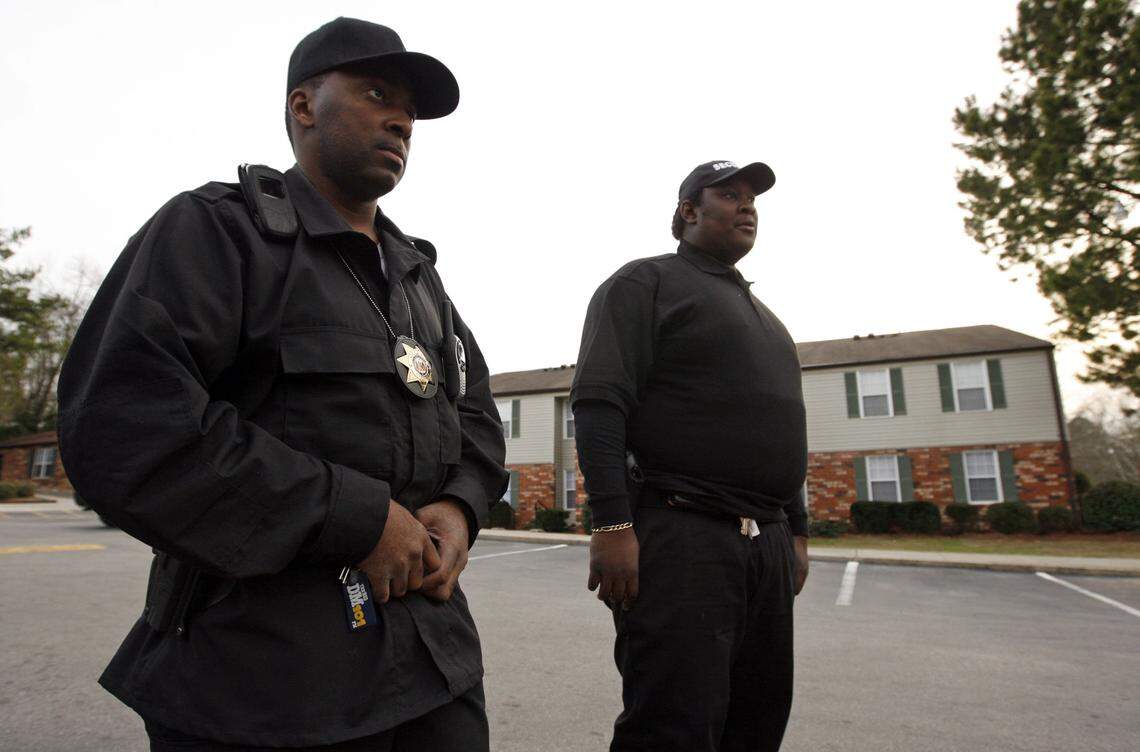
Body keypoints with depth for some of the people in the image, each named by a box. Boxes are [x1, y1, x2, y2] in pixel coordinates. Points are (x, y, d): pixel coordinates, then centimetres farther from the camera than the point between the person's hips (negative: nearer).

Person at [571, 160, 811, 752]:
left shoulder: (761, 314, 25)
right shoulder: (646, 282, 0)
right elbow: (598, 403, -12)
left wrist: (798, 532, 20)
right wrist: (612, 524, -21)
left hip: (769, 542, 8)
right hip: (679, 536, -8)